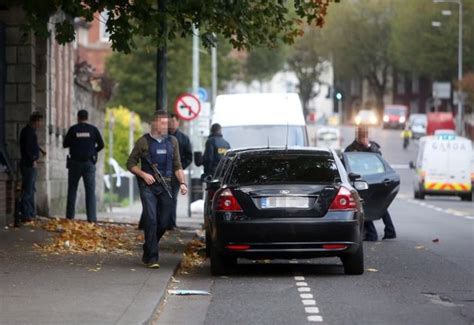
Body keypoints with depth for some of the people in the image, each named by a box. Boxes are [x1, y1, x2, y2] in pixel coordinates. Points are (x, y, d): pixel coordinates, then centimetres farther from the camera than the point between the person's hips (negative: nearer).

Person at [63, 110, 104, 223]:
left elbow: (65, 144, 1)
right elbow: (101, 145, 0)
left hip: (75, 162, 0)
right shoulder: (93, 129, 1)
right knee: (90, 191, 0)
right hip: (89, 163, 0)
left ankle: (70, 216, 6)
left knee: (72, 189, 9)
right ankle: (92, 218, -8)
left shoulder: (73, 129, -2)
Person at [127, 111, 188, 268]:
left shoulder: (172, 141, 12)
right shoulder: (143, 142, 0)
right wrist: (143, 175, -10)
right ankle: (152, 257, -10)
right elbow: (131, 163, 4)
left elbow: (177, 166, 15)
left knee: (164, 222, 4)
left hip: (165, 187, 4)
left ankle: (148, 251, 26)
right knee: (151, 220, -12)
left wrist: (182, 183, 1)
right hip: (148, 186, -4)